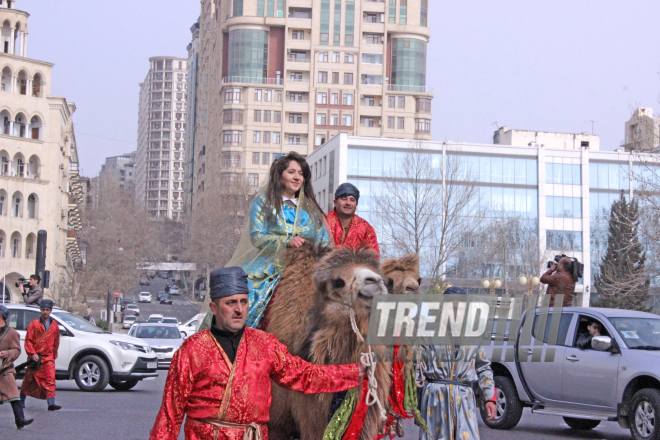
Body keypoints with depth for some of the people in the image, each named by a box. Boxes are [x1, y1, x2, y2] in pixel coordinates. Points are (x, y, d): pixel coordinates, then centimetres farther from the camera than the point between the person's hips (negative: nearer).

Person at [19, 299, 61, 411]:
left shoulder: (54, 325, 8)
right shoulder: (34, 324, -2)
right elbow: (28, 341, -4)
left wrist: (54, 355, 18)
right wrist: (32, 354, -14)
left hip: (48, 357, 2)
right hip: (35, 357, -2)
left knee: (50, 379, -12)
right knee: (29, 380, 10)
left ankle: (51, 403, -17)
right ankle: (22, 400, 29)